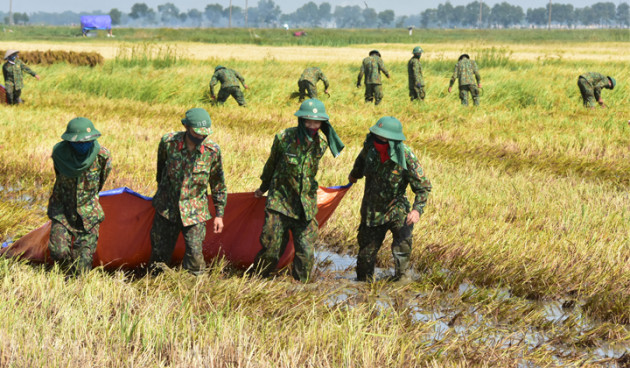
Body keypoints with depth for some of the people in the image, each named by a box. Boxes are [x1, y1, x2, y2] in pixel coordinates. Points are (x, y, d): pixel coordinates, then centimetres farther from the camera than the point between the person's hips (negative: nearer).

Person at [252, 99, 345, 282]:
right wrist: (263, 188, 24)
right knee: (271, 250, 0)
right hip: (280, 203, -2)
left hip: (306, 208, 3)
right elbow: (271, 164, 10)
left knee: (305, 253, -1)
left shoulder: (321, 144, 1)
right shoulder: (284, 138, -8)